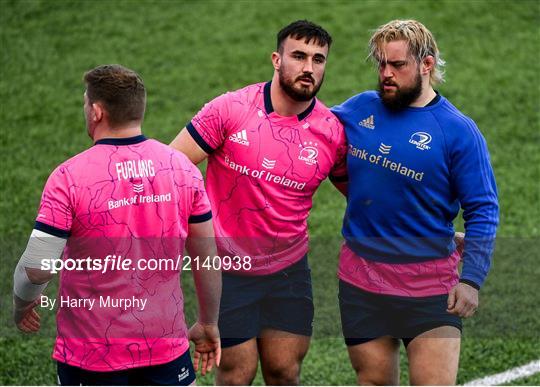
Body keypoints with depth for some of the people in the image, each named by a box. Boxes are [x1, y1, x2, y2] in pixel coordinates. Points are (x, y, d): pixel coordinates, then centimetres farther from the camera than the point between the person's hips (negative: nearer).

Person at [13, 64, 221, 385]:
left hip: (91, 354, -3)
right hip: (167, 344, 3)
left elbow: (37, 268, -17)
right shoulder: (183, 168, -2)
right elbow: (208, 257, 4)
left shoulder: (68, 178, -15)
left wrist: (23, 305, 5)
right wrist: (209, 324, 17)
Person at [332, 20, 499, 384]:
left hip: (429, 283, -4)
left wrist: (471, 279, -14)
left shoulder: (457, 130, -7)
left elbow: (483, 211, -6)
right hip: (362, 278, 4)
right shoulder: (359, 108, 5)